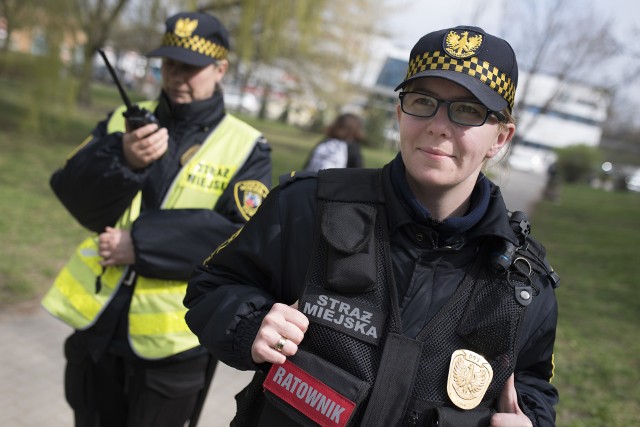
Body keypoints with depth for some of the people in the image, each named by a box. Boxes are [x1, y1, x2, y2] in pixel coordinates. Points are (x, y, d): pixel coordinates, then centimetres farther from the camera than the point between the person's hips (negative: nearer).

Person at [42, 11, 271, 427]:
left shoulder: (246, 147, -6)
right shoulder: (124, 120, 4)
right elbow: (75, 195, -6)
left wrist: (142, 244, -21)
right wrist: (123, 160, -27)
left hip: (171, 337, -3)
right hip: (97, 320, 4)